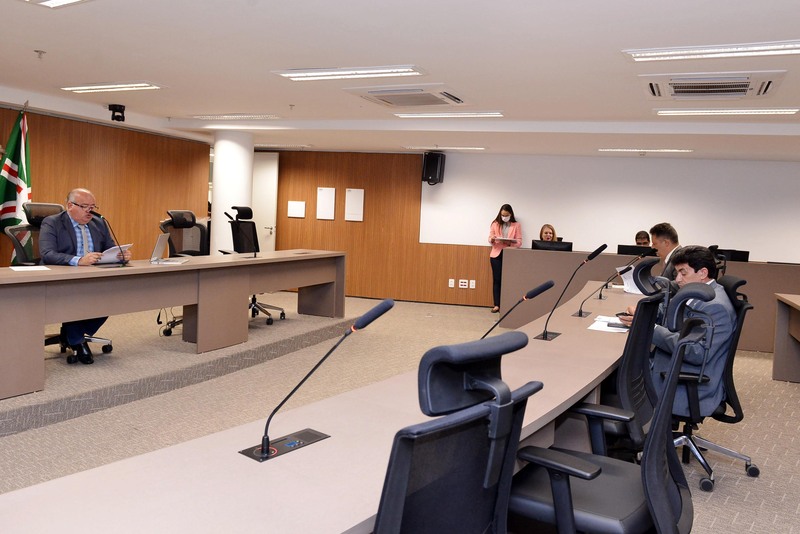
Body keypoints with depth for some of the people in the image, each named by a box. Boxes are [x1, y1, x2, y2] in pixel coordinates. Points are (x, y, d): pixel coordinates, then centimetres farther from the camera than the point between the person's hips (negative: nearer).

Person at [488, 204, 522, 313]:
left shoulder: (516, 225, 4)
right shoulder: (495, 224, 8)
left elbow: (519, 242, -1)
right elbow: (490, 239, 6)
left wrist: (509, 243, -20)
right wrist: (492, 239, -18)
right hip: (496, 254, 1)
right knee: (496, 280, 0)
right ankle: (496, 305, 3)